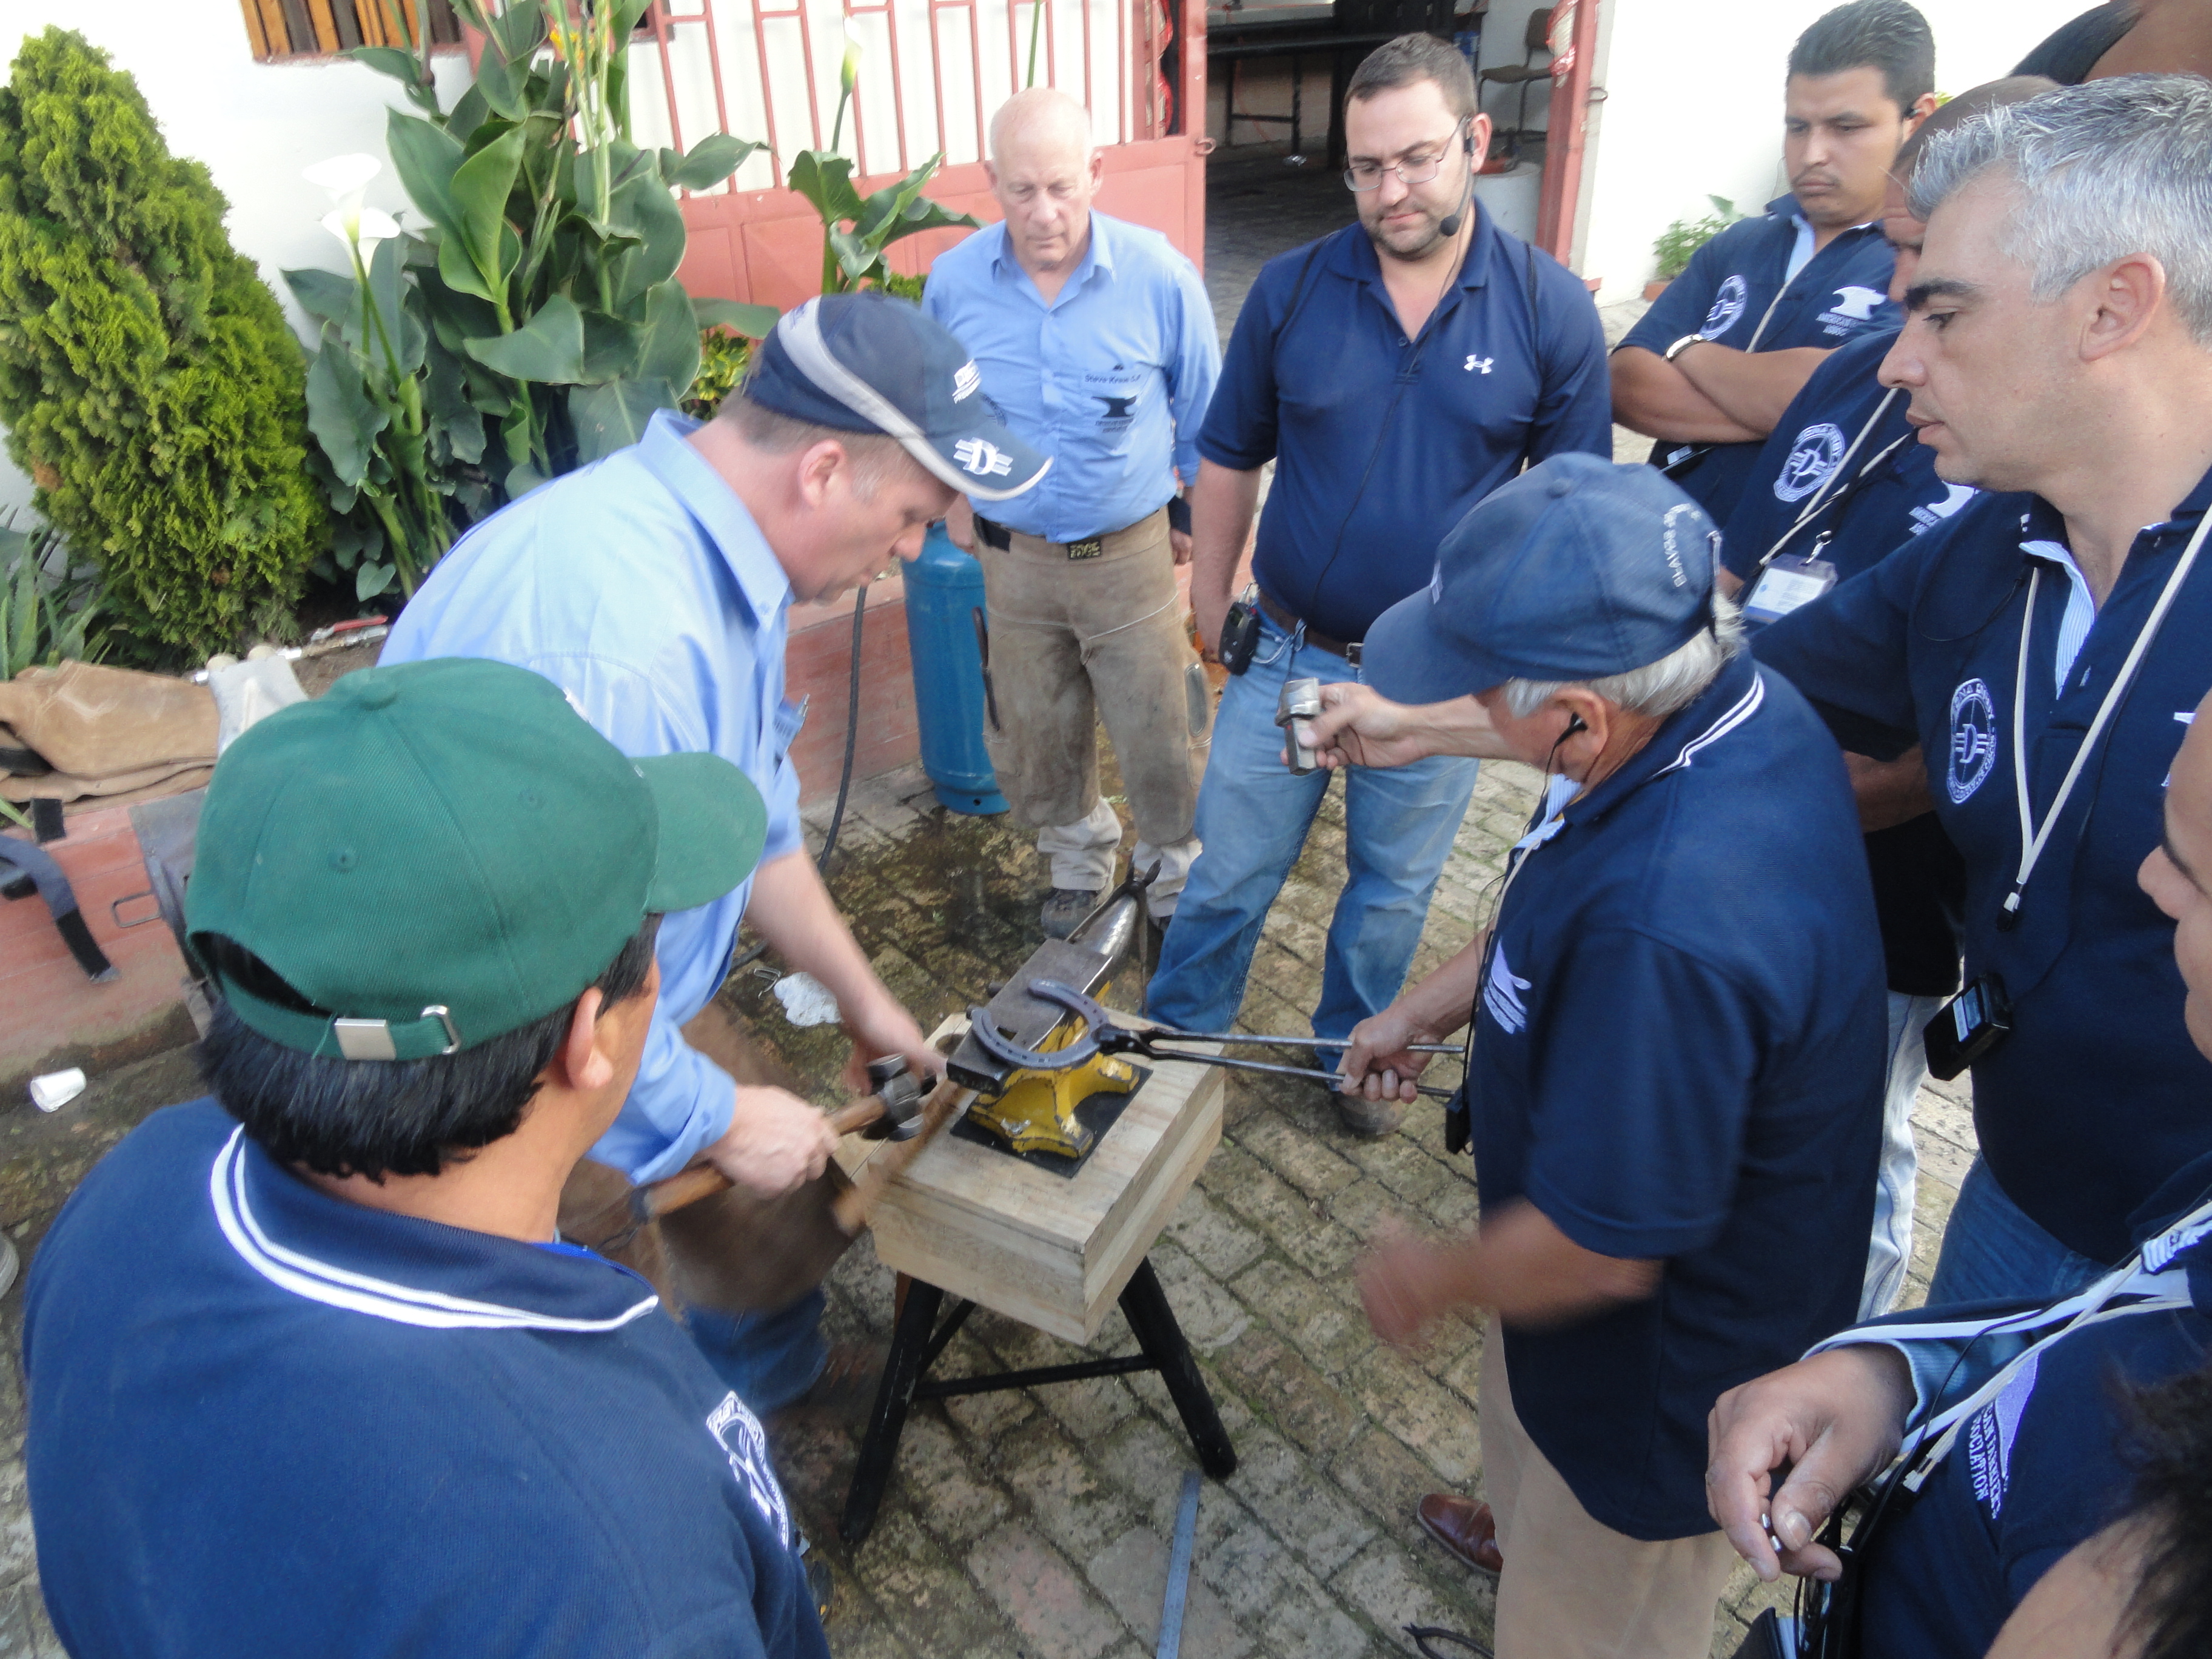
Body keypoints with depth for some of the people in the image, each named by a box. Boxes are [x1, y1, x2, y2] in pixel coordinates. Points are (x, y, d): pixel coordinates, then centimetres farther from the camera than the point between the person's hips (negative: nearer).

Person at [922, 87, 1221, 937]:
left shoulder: (1159, 275, -15)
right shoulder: (954, 280, -9)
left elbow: (1202, 413, 0)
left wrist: (1194, 517, 5)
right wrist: (955, 501, 13)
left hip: (1132, 553, -2)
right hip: (1013, 555, 3)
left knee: (1156, 731, 7)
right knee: (1035, 735, 16)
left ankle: (1178, 864, 33)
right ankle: (1079, 855, 42)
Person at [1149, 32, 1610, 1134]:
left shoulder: (1551, 310, -8)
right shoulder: (1291, 290, -6)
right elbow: (1229, 461, 3)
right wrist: (1210, 608, 4)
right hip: (1287, 655, 0)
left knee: (1393, 889, 19)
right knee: (1230, 870, 12)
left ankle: (1353, 1049, 43)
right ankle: (1175, 1035, 35)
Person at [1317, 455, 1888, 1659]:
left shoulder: (1667, 935, -45)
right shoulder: (1742, 698, -15)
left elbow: (1600, 1250, -32)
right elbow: (1552, 919, 3)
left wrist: (1435, 1279, -14)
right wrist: (1425, 1008, 7)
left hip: (1668, 1341, -9)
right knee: (1527, 1419, 39)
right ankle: (1523, 1531, 69)